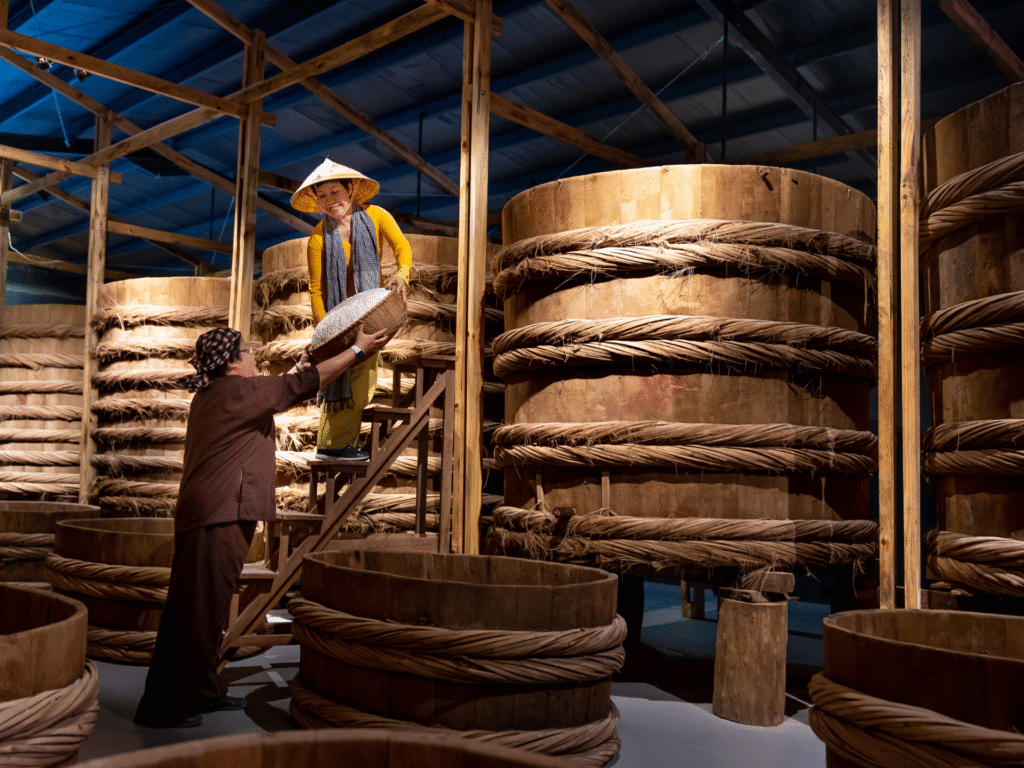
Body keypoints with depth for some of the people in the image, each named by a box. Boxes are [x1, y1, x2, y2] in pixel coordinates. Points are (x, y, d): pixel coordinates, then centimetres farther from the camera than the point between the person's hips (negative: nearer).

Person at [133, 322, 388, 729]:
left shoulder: (213, 395, 16)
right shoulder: (237, 390, -11)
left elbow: (276, 393, 31)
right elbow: (300, 387, -8)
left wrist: (300, 368, 35)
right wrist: (358, 349, -2)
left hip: (208, 513, 10)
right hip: (220, 514, -10)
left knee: (208, 608, 17)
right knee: (196, 611, -5)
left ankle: (204, 691, 27)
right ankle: (164, 705, 2)